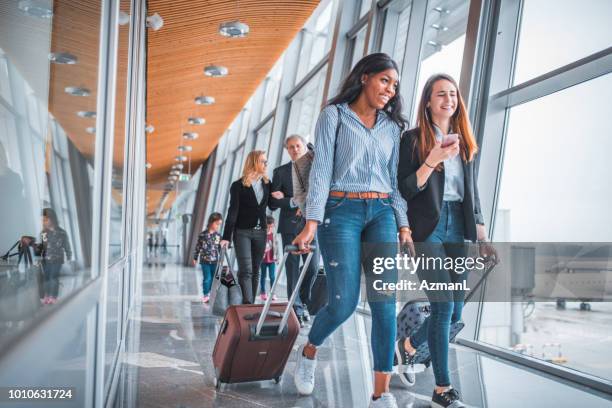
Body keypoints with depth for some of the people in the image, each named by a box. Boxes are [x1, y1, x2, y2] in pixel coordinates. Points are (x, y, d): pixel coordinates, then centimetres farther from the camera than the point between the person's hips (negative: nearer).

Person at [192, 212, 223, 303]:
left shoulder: (218, 235, 2)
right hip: (205, 261, -3)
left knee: (213, 278, 6)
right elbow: (198, 246, 1)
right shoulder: (203, 234, -5)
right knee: (207, 278, -4)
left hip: (214, 261, 3)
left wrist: (221, 259, 8)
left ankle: (211, 294, 18)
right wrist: (195, 258, 5)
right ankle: (205, 295, 7)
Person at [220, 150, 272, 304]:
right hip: (242, 232, -4)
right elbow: (233, 212, -7)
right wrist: (227, 236, -12)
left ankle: (251, 304, 11)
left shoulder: (267, 184, 9)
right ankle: (248, 304, -18)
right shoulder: (238, 186, -4)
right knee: (245, 270, -13)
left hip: (260, 232, 5)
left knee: (255, 270, 6)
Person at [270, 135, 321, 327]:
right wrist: (294, 202, -13)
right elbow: (273, 202, 0)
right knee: (293, 270, 0)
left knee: (313, 268, -2)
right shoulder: (280, 172, 8)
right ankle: (296, 310, 6)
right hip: (290, 226, -1)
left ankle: (303, 301, 22)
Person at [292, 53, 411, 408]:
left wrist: (404, 225, 6)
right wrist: (312, 223, -13)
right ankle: (309, 352, 24)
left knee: (385, 302, -5)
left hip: (382, 214, 4)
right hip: (342, 211, -4)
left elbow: (395, 179, 15)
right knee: (344, 302, -8)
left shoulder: (392, 126, 16)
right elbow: (321, 170, -5)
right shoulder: (334, 115, 3)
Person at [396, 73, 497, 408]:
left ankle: (408, 345, 34)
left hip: (457, 230, 6)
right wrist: (432, 162, -19)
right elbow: (404, 190, -6)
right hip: (426, 230, -6)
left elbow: (472, 192, 16)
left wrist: (482, 237, 11)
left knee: (454, 311, 6)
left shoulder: (464, 141, 15)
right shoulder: (414, 139, 0)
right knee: (444, 306, -11)